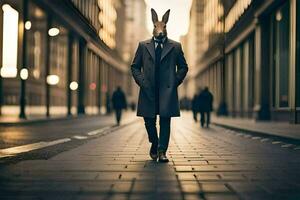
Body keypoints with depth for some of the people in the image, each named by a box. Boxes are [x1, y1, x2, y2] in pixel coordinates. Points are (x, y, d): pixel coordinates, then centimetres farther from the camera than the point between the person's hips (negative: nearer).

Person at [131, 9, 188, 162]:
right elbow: (135, 66, 13)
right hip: (148, 90, 1)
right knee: (149, 120, 6)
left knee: (165, 120, -4)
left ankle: (162, 151, 1)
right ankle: (154, 144, 31)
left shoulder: (175, 47, 8)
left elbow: (183, 67, 13)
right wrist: (141, 81, -1)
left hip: (167, 90, -1)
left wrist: (175, 81, 0)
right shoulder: (143, 46, 10)